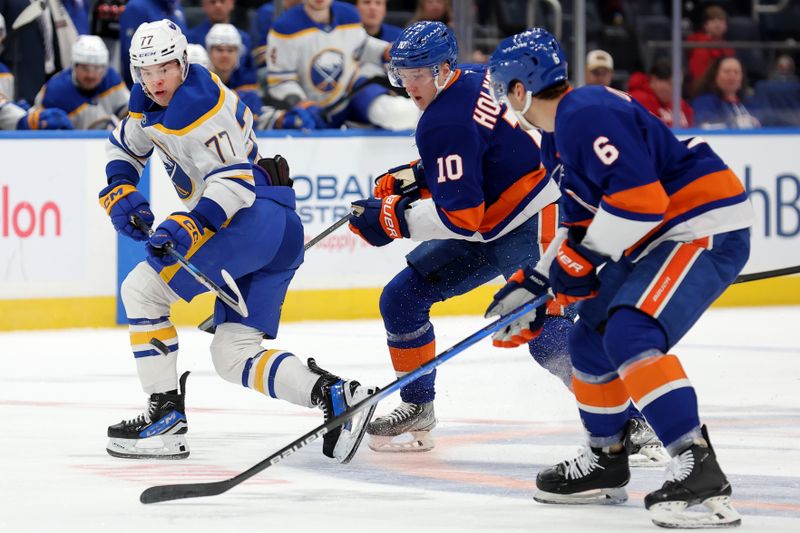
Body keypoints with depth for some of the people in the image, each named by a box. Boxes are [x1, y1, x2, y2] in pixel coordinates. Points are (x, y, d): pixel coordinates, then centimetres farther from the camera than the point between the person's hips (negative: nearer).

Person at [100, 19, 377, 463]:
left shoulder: (201, 104, -16)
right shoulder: (149, 102, 14)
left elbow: (234, 182, -23)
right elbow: (123, 148, 28)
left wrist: (187, 226, -33)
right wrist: (121, 194, 9)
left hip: (255, 217, -11)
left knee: (141, 289, -9)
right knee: (233, 354, 8)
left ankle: (165, 416, -10)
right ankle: (335, 396, -7)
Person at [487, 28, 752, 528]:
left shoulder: (587, 114, -18)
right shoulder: (569, 125, 17)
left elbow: (639, 198, -27)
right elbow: (579, 225, 25)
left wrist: (583, 260, -16)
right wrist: (534, 284, 21)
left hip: (707, 230, -11)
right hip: (663, 237, 11)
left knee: (631, 333, -27)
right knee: (591, 337, 16)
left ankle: (699, 470, -33)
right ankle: (605, 462, 31)